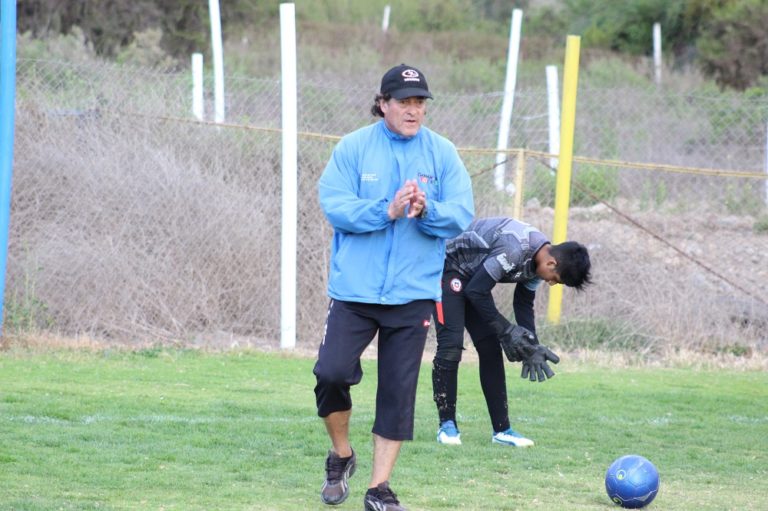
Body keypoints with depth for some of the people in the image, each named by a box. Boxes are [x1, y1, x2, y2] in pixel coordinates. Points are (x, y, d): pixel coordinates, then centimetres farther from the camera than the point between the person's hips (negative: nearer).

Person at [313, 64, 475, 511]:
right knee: (331, 372, -14)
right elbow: (334, 205, -9)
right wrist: (387, 210, -22)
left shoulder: (443, 153, 3)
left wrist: (427, 210, -22)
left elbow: (462, 216, -2)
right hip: (355, 289, -1)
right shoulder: (354, 147, -1)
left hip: (413, 293, 1)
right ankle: (341, 455, 13)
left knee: (399, 392, 2)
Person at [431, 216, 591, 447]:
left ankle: (502, 429, 6)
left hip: (471, 277, 9)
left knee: (490, 349, 4)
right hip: (447, 269, -9)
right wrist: (507, 331, -23)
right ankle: (447, 425, -8)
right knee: (451, 344, -17)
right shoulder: (514, 251, -34)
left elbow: (524, 304, 5)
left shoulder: (536, 260, -6)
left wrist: (533, 347, -5)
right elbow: (477, 292, -29)